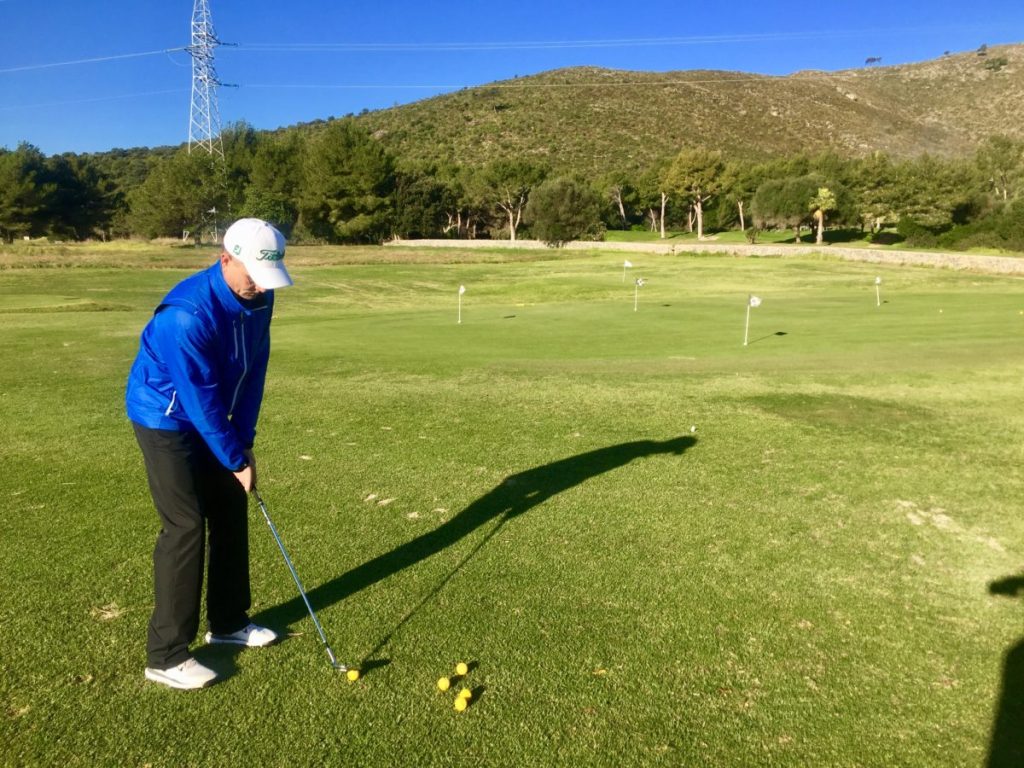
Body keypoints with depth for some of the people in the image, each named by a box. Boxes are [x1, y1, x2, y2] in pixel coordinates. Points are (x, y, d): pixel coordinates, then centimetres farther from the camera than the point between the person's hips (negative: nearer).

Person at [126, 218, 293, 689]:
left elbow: (253, 371, -3)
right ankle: (165, 656, 4)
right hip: (165, 418, -8)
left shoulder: (258, 298, -9)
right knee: (185, 526, -9)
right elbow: (200, 398, -27)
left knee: (231, 511, 10)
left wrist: (244, 442, -4)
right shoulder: (188, 314, -33)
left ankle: (228, 621, 26)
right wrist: (236, 460, -18)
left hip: (211, 418, 8)